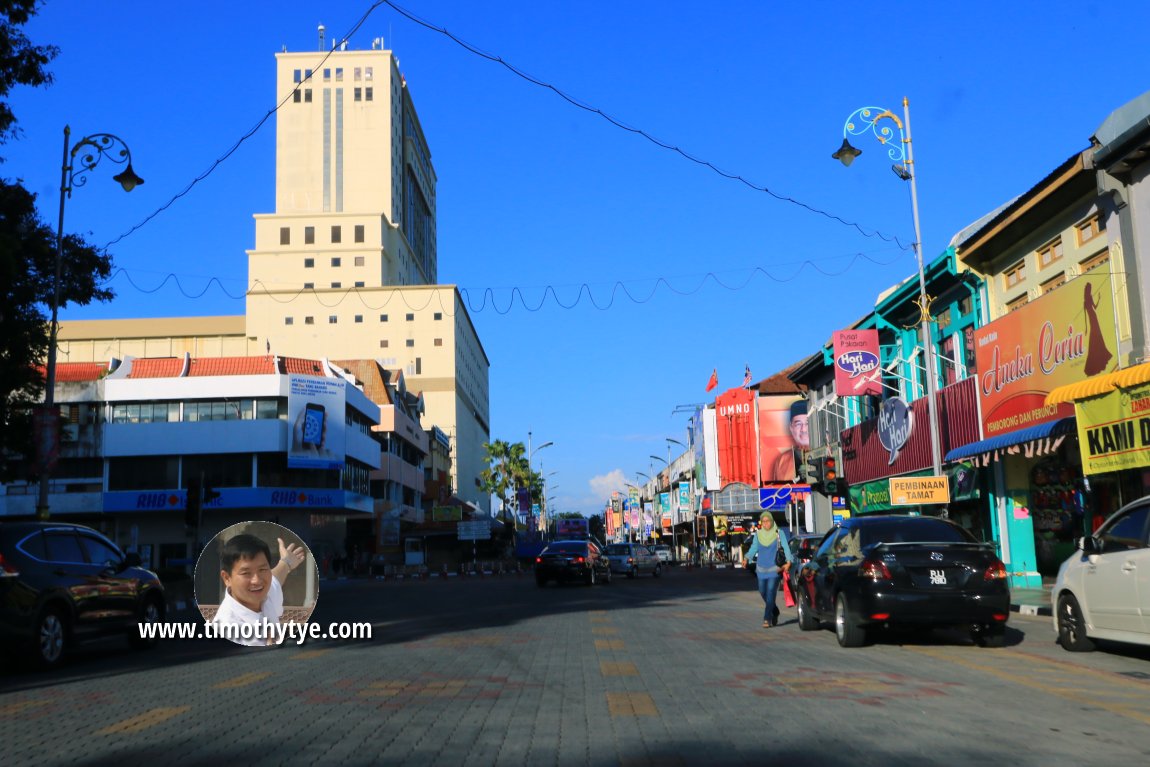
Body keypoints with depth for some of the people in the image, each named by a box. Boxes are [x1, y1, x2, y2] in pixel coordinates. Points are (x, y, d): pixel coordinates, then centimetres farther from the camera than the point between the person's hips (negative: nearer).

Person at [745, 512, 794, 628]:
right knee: (763, 592, 8)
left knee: (771, 593, -12)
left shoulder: (779, 533, -1)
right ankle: (775, 613, 31)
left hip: (774, 569, -4)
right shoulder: (758, 534, 8)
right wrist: (747, 558, -9)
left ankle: (767, 619, -11)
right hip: (761, 568, 4)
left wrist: (789, 561, -22)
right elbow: (754, 548, 9)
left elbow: (786, 547, -8)